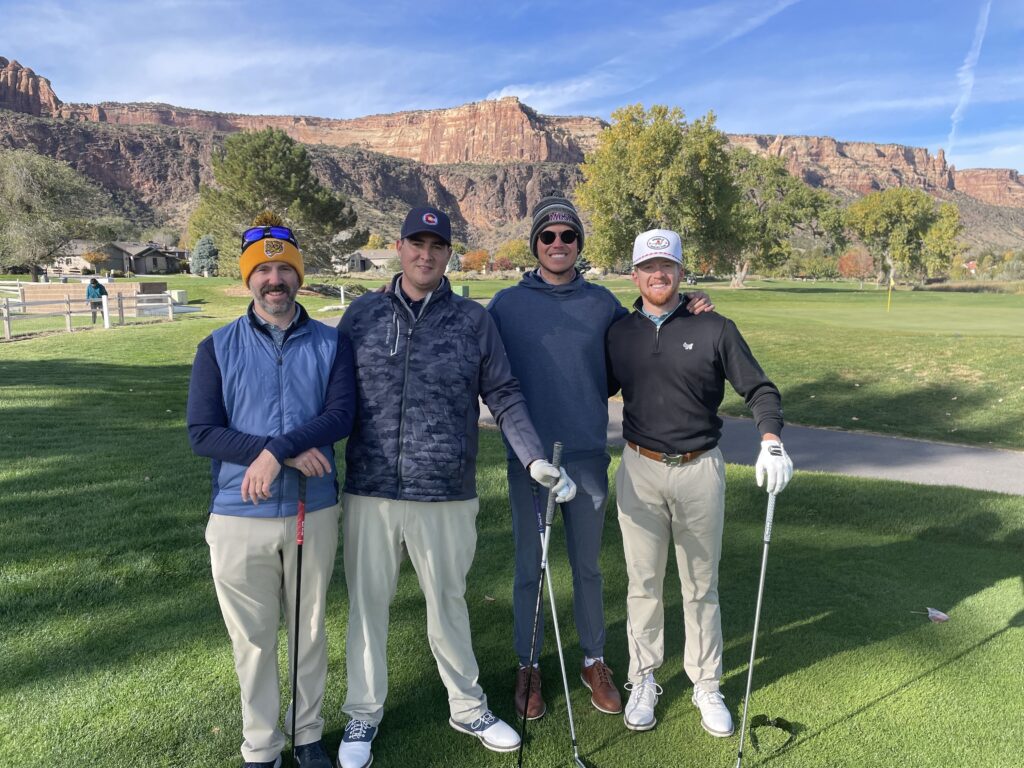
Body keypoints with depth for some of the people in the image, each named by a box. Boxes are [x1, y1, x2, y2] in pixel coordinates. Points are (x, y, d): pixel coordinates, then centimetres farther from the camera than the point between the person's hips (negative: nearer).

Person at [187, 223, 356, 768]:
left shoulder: (331, 343, 1)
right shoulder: (217, 347, 0)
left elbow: (341, 415, -11)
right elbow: (202, 433, -9)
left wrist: (274, 449, -23)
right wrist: (289, 452, -19)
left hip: (313, 511, 1)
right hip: (239, 516, 0)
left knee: (309, 631, 15)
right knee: (253, 639, 11)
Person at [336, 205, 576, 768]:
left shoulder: (474, 320, 2)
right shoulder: (363, 314, 4)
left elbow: (504, 397, 1)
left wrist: (535, 459, -9)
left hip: (448, 497, -1)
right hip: (370, 494, 1)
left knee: (448, 605, 14)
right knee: (367, 605, 13)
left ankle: (468, 708, 36)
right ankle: (364, 714, 35)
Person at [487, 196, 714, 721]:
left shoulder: (603, 302, 5)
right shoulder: (506, 304, 0)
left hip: (588, 455, 1)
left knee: (587, 566, 14)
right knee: (529, 567, 10)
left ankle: (593, 662, 32)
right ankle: (528, 667, 28)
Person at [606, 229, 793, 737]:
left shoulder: (715, 329, -2)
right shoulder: (619, 334, 4)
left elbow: (759, 389, 0)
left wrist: (771, 439, -18)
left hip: (700, 471, -1)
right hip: (640, 471, 1)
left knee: (701, 585, 11)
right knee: (643, 582, 10)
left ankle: (706, 687, 28)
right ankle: (643, 682, 27)